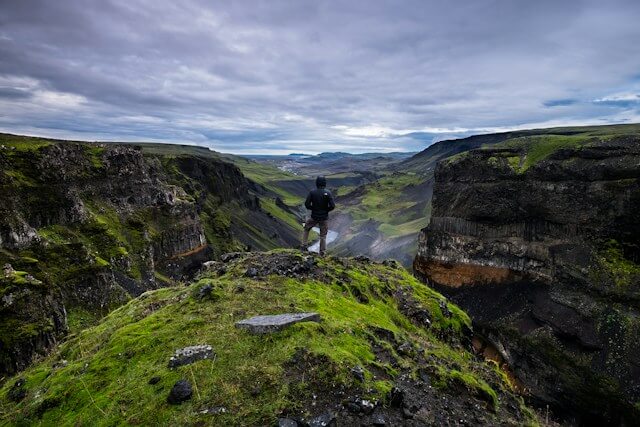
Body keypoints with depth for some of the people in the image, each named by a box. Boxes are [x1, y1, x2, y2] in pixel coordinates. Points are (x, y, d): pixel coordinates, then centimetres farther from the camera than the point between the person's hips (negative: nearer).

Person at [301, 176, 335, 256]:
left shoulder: (312, 192, -10)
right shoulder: (328, 193, -12)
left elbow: (307, 204, -12)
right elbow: (332, 206, -17)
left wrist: (313, 208, 7)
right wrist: (326, 210, 2)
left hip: (314, 217, 0)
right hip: (324, 218, 0)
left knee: (306, 229, 26)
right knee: (323, 235, 14)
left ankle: (304, 246, 22)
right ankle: (322, 252, 19)